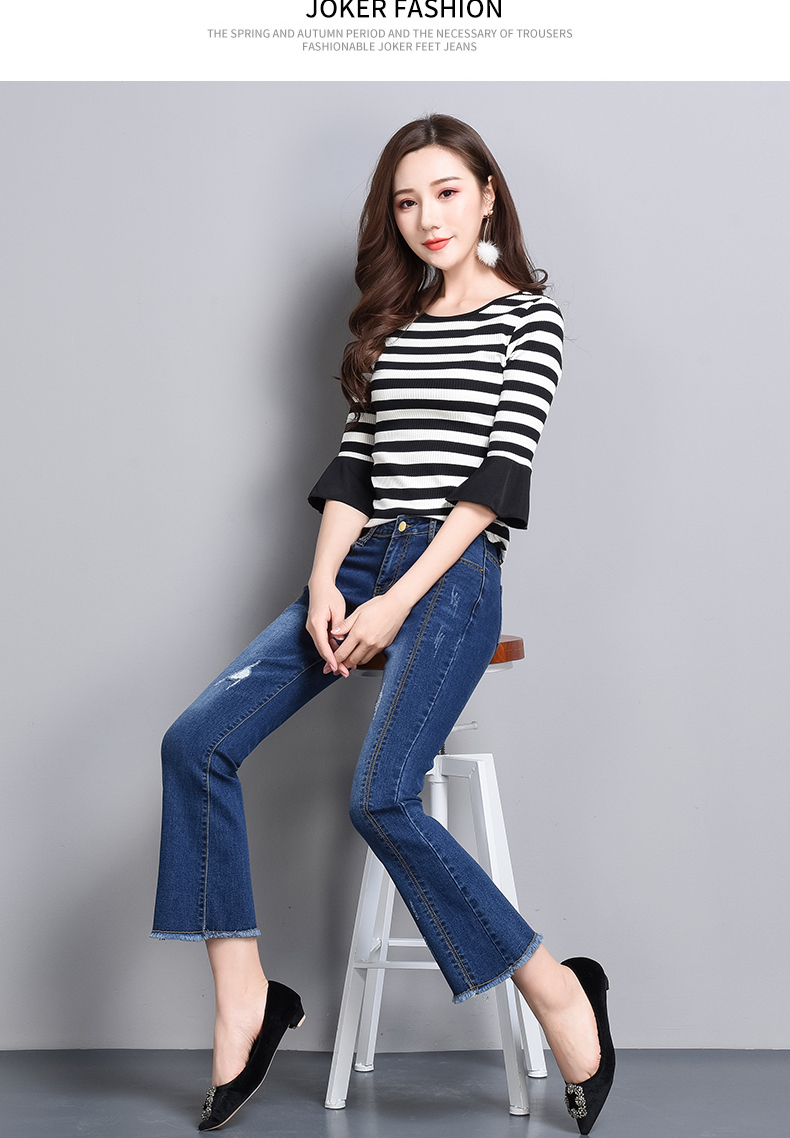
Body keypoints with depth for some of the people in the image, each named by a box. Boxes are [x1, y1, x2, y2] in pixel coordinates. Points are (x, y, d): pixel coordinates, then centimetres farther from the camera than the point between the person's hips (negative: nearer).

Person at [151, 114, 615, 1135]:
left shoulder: (529, 317, 4)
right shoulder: (388, 325, 20)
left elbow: (499, 472, -6)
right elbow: (353, 465, 13)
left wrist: (397, 603, -14)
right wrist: (324, 586, -4)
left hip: (455, 571, -6)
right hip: (361, 562, 6)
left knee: (380, 796, -24)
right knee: (196, 742, -10)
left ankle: (556, 991, -8)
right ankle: (244, 1004, -4)